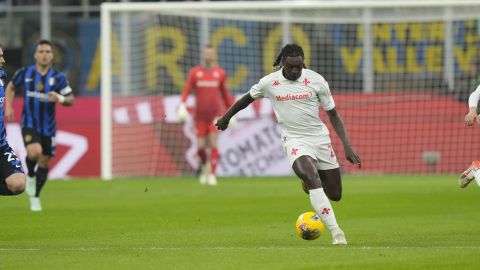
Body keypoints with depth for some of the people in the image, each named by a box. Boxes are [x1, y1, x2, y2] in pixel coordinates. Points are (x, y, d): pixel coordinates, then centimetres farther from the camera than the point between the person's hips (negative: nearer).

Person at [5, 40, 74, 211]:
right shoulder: (24, 73, -3)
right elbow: (11, 87, 16)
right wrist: (8, 107, 4)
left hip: (48, 127, 2)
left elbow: (71, 100, -5)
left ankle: (35, 197, 29)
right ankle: (30, 176, 5)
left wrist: (60, 99, -26)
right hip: (29, 124, -2)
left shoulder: (58, 78, -5)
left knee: (44, 163, 8)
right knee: (34, 152, -29)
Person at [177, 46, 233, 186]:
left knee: (213, 144, -14)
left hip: (216, 115, -1)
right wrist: (182, 106, -17)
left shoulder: (220, 73, 2)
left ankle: (212, 175, -9)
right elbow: (186, 91, 0)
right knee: (200, 147, 0)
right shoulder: (194, 72, 2)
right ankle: (205, 165, 32)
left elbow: (225, 93, 12)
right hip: (200, 116, 1)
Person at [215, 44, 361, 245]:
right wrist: (226, 117, 28)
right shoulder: (269, 82, -5)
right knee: (310, 175, -31)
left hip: (320, 138, 2)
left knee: (335, 195, 3)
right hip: (294, 139, -2)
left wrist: (347, 146, -6)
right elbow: (248, 98, 16)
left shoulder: (316, 80, -5)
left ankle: (309, 184, 39)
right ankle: (336, 232, -33)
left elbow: (333, 115, 2)